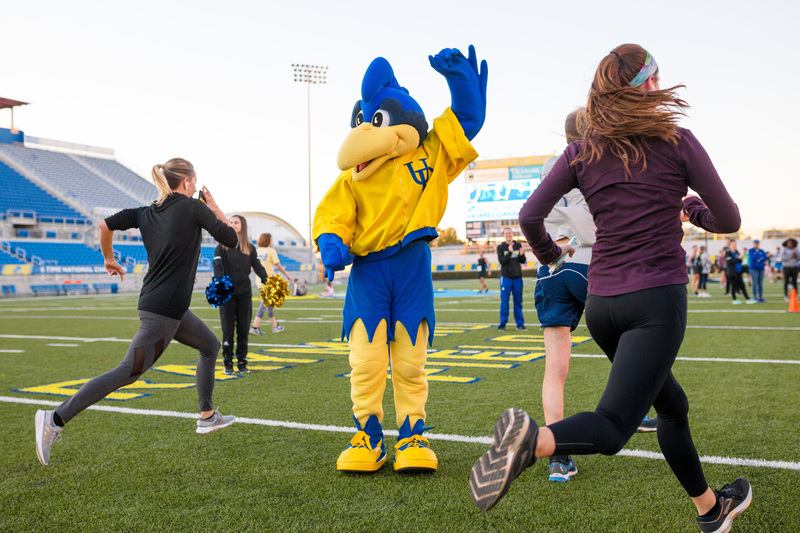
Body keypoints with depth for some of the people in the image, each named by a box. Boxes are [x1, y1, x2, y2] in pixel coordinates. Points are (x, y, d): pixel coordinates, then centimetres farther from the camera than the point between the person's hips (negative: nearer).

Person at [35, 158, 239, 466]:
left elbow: (106, 224, 2)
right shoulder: (193, 208, -8)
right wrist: (214, 208, 9)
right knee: (128, 372, -9)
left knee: (210, 345, 23)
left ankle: (207, 417, 30)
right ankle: (55, 419, -11)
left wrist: (109, 259, 17)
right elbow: (230, 239, -4)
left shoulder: (146, 213, 10)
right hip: (164, 310, -9)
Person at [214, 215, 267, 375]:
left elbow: (258, 267, 3)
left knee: (243, 329, 5)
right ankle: (228, 363, 9)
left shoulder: (250, 248, 8)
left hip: (244, 293, 2)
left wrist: (268, 282, -13)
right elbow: (217, 266, -11)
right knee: (228, 329, 1)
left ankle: (242, 363, 14)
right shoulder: (222, 246, 2)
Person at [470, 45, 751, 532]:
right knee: (612, 428, -12)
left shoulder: (583, 151, 5)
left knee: (673, 405, 24)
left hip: (601, 302, 6)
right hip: (657, 298, -5)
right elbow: (729, 220, 3)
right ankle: (532, 440, -41)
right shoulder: (676, 141, -2)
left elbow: (530, 215, 1)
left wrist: (549, 253, 21)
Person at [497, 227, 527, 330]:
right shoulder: (500, 247, 2)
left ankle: (520, 324, 13)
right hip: (506, 277, -3)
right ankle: (502, 324, 3)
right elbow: (502, 261, -11)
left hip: (517, 277, 3)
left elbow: (523, 261, 7)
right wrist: (510, 252, -23)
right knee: (504, 302, -3)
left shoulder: (518, 245, 9)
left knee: (518, 301, 6)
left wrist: (522, 254, -14)